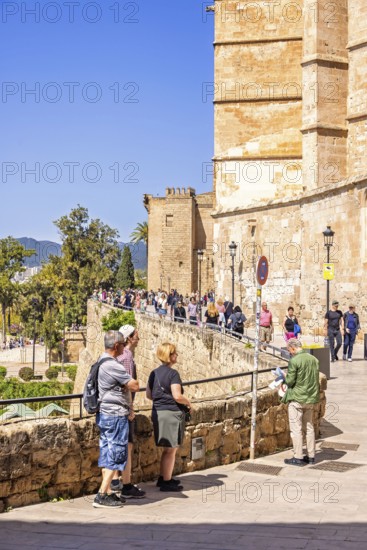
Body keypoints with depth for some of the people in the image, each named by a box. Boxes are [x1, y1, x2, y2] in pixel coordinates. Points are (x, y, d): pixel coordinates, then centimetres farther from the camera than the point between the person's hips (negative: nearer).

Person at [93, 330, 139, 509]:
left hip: (104, 414, 10)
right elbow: (134, 386, -17)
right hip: (116, 415, -10)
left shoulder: (101, 361, 12)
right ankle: (102, 496, -7)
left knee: (107, 454, 12)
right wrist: (132, 382, 3)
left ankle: (107, 492, 18)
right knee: (116, 455, -6)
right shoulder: (112, 365, -20)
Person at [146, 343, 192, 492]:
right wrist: (188, 402, -3)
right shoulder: (173, 373, -14)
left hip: (157, 412, 8)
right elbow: (177, 396, -20)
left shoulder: (154, 373, 9)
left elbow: (149, 394, 13)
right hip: (172, 413, -8)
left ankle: (162, 477, 28)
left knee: (168, 449, 20)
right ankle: (166, 482, 7)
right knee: (171, 449, 2)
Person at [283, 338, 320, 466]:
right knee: (309, 427, 15)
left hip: (297, 399, -7)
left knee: (296, 429, 1)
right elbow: (316, 380, 11)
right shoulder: (313, 359, 5)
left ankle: (298, 458, 3)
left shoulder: (294, 361, -17)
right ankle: (311, 456, 19)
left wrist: (285, 378, 6)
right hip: (311, 398, 7)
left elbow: (290, 381, -16)